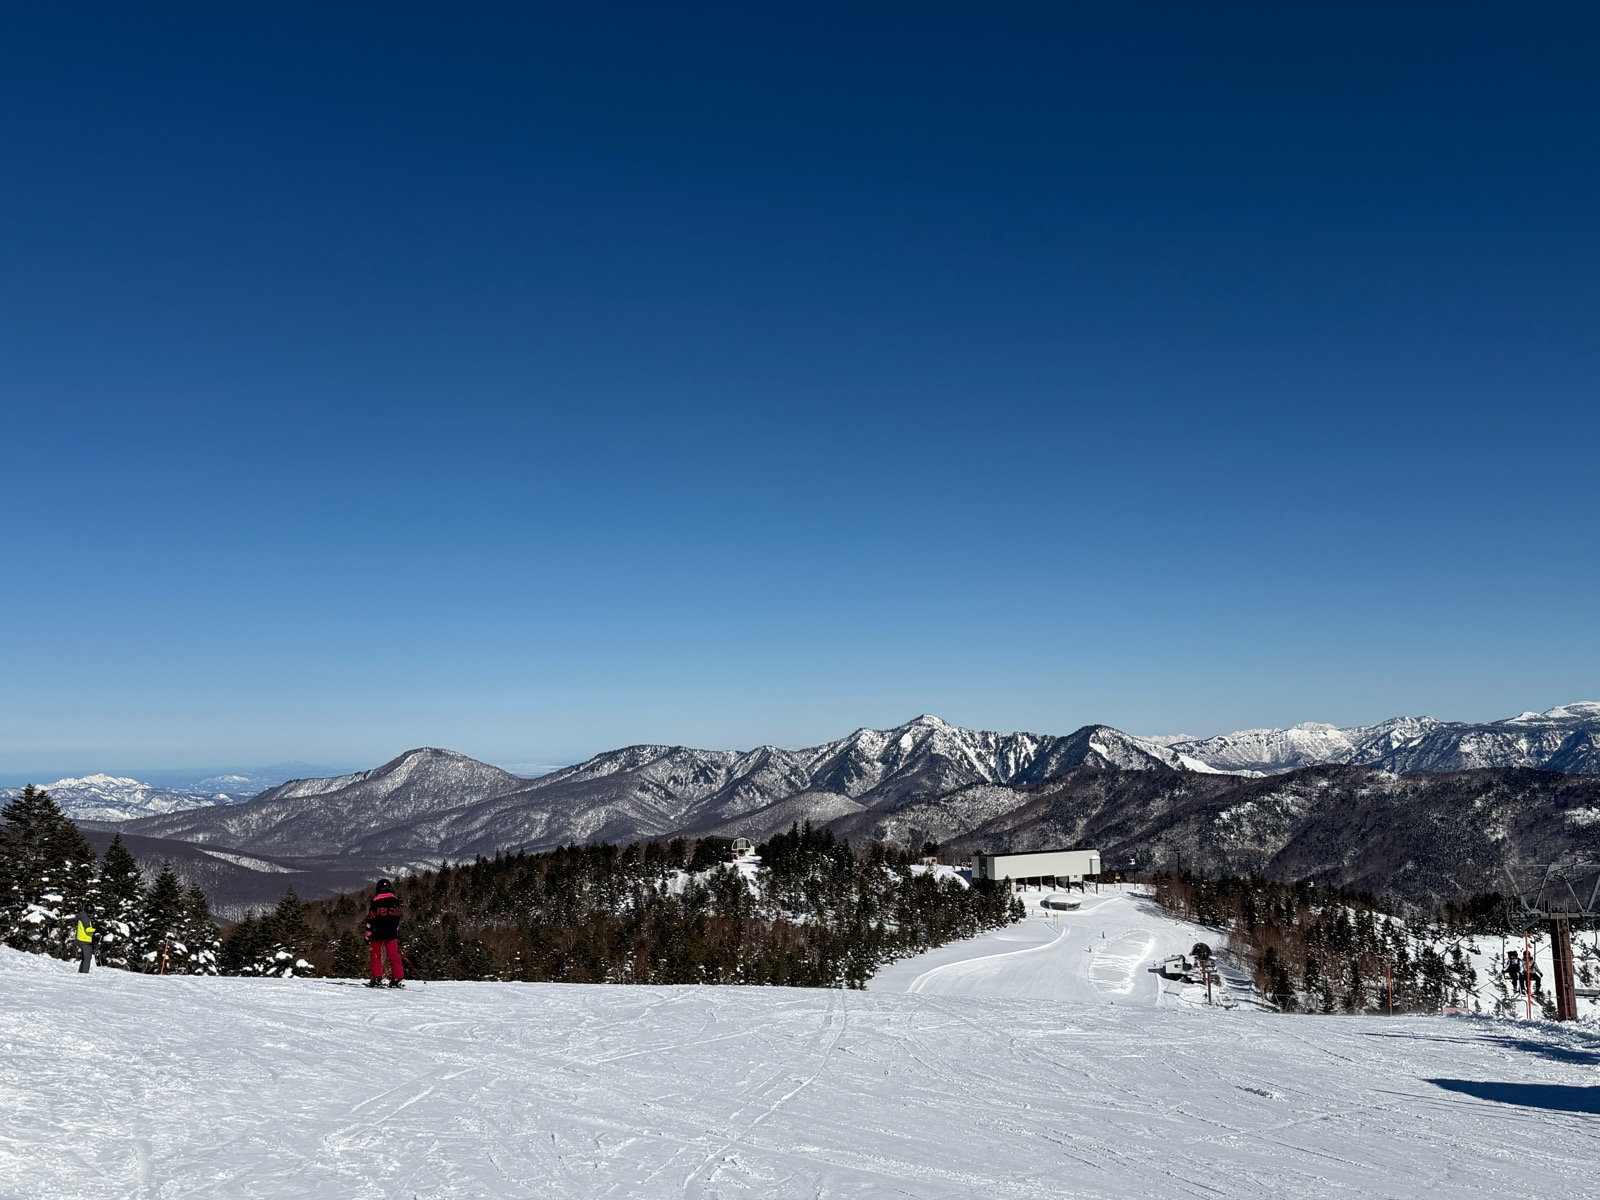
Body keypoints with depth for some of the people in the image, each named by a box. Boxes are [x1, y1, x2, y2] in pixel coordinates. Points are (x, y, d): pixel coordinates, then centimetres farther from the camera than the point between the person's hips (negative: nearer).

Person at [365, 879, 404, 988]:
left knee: (376, 956, 8)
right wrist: (397, 934, 21)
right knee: (394, 956, 5)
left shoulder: (375, 902, -5)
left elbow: (370, 920, -7)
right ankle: (398, 979, 1)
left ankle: (377, 979, 1)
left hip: (378, 934, -3)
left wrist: (368, 937, -5)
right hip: (391, 934, 3)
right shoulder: (395, 900, 7)